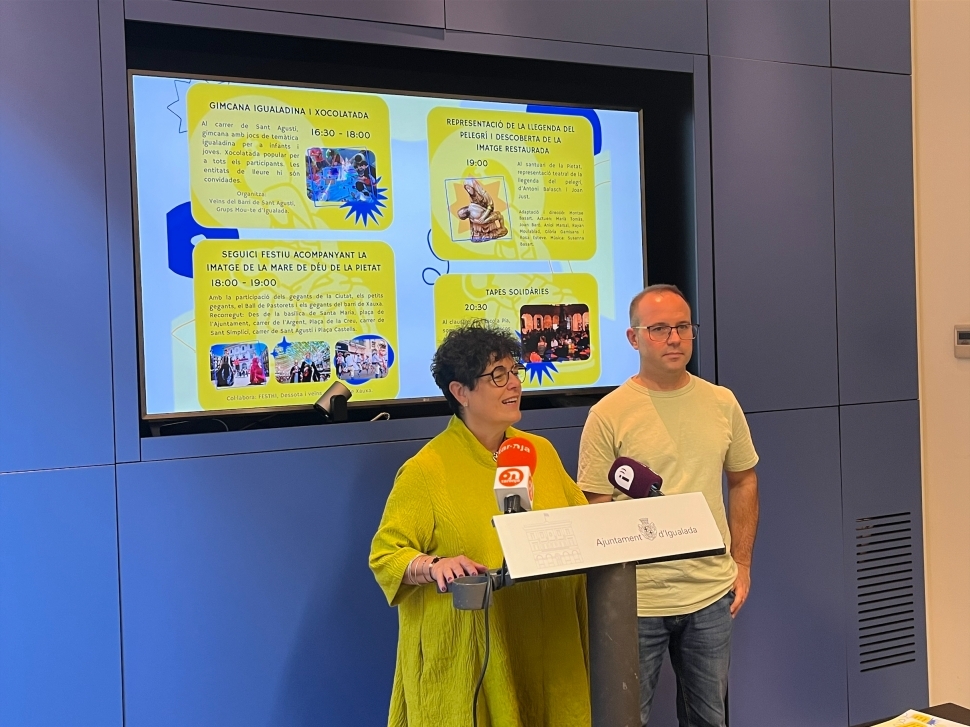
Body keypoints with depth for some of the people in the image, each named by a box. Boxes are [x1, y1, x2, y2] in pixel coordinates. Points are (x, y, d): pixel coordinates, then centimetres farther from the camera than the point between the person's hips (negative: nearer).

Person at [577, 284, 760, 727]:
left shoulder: (722, 403, 4)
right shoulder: (608, 415, -9)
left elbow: (744, 481, 15)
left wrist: (742, 562, 10)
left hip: (711, 593, 4)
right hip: (637, 600, -4)